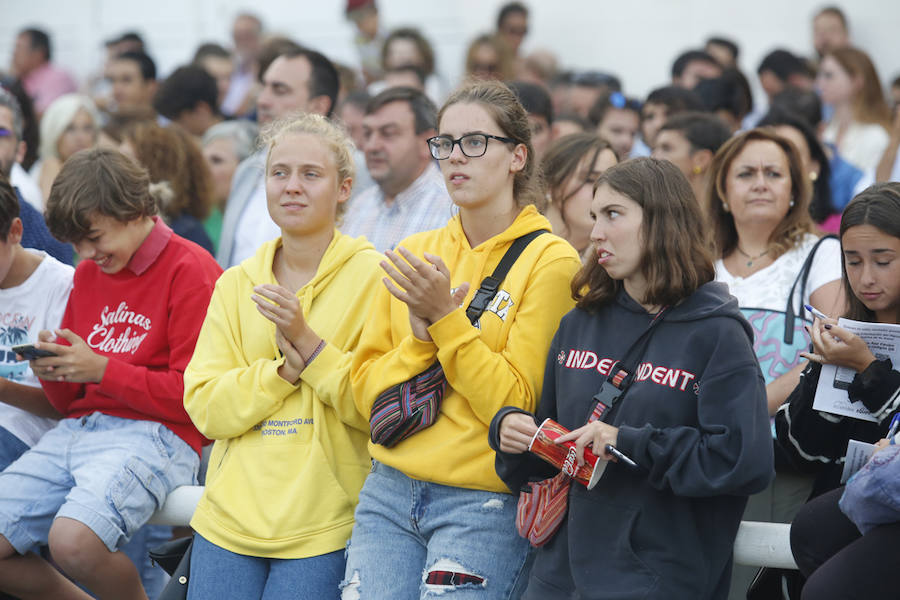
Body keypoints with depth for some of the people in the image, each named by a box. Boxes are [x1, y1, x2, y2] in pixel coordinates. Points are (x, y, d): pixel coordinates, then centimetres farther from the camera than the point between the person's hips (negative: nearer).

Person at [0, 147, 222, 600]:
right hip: (78, 427, 8)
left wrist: (101, 369, -14)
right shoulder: (88, 273, 18)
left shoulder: (190, 271, -6)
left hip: (155, 434, -8)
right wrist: (54, 371, -2)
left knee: (73, 540, -33)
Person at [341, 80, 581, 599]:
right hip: (390, 493, 5)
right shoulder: (415, 253, 11)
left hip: (486, 503, -4)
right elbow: (367, 392, 9)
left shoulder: (550, 260, -4)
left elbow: (516, 405, -10)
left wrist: (445, 318, -14)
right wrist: (419, 337, -7)